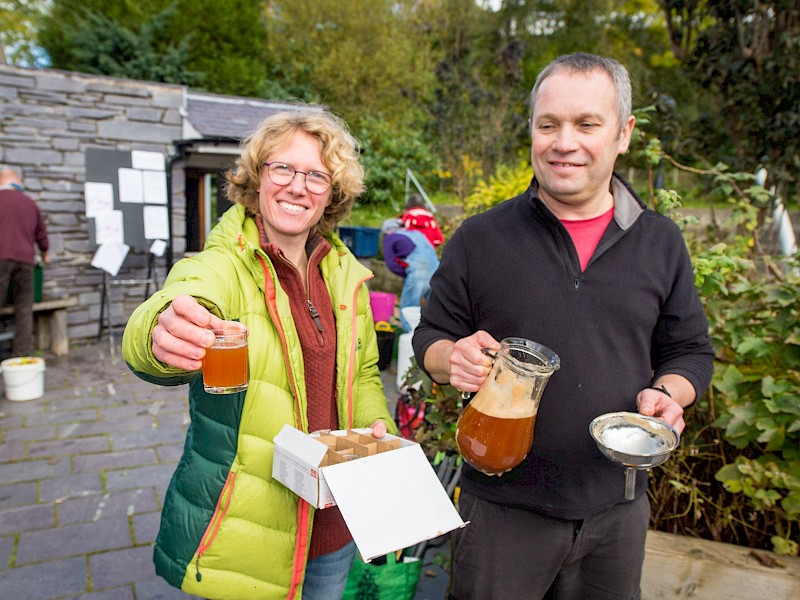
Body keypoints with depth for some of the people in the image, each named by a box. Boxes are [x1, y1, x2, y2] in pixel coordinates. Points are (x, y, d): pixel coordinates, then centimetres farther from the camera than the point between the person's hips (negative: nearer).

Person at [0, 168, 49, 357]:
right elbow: (41, 232, 23)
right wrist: (45, 253, 40)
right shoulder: (30, 202, 17)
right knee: (24, 309, 5)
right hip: (25, 259, 3)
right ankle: (23, 353, 4)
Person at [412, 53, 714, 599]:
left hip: (617, 507, 3)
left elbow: (689, 350, 10)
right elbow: (431, 337, 1)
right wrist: (453, 358, -21)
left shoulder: (662, 242, 1)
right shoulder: (479, 239, -5)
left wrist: (666, 396, -11)